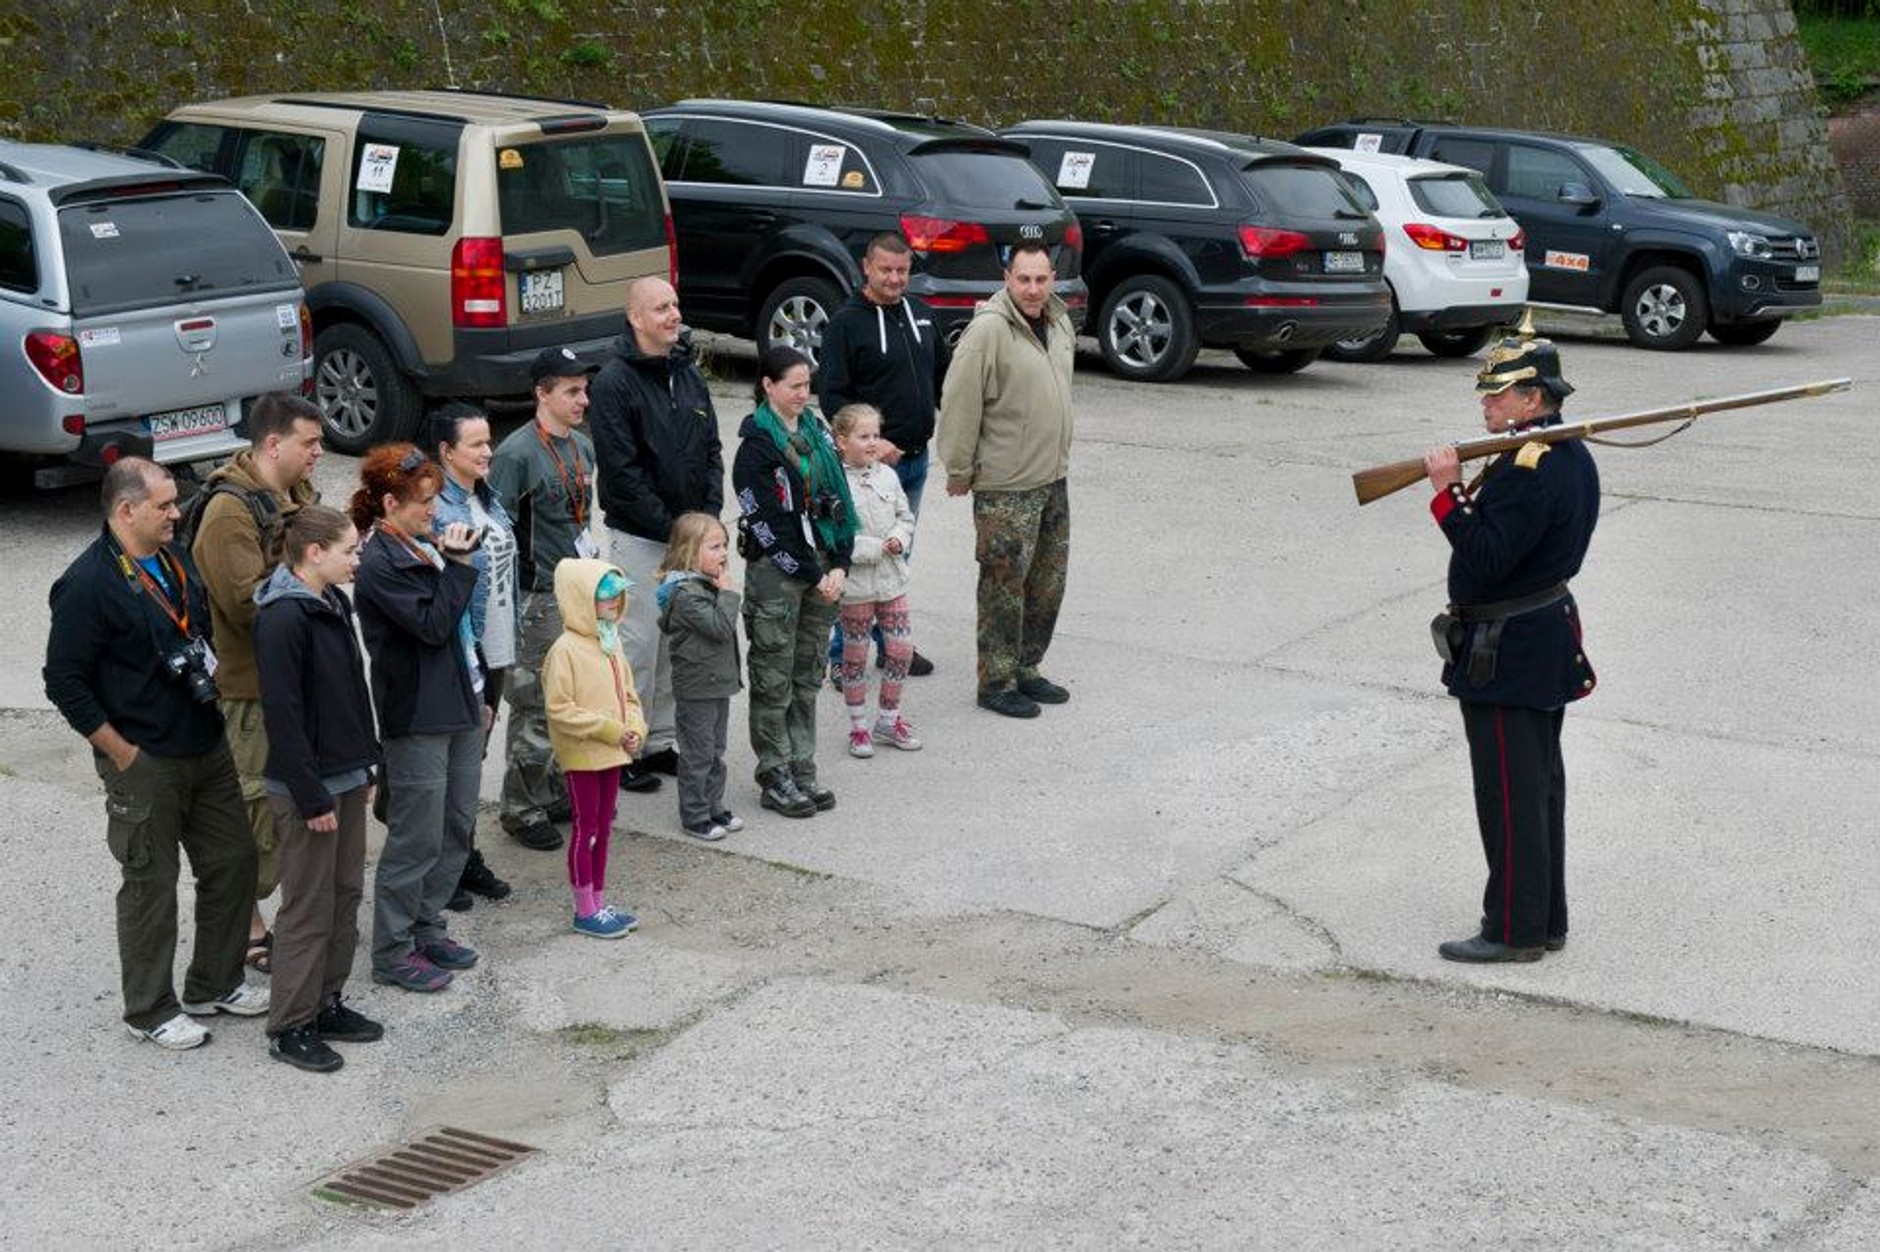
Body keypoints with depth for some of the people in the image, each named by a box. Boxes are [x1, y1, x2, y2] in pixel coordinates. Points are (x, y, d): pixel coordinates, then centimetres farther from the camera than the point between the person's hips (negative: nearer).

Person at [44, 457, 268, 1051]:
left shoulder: (175, 560, 6)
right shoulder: (89, 584, -18)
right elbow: (64, 682, -17)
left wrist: (216, 709, 13)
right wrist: (121, 753, -15)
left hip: (208, 749, 8)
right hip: (145, 763, -8)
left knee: (234, 858, 14)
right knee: (151, 885, 3)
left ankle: (215, 984, 31)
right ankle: (149, 1010, 18)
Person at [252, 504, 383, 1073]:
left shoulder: (332, 603, 9)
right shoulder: (283, 619, -20)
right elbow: (282, 714, -21)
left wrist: (364, 764, 16)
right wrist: (310, 796, -20)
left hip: (346, 777, 9)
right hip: (308, 785, -9)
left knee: (346, 894, 15)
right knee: (308, 907, 0)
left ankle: (327, 1003, 28)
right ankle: (290, 1026, 11)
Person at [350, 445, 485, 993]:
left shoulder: (427, 546, 11)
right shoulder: (379, 565, -15)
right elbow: (432, 625, -22)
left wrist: (478, 694, 20)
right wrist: (458, 565, -17)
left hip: (459, 710, 9)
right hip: (417, 720, -9)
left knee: (457, 828, 15)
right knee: (416, 839, -2)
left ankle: (426, 928, 28)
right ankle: (393, 952, 9)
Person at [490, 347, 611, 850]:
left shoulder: (582, 446, 11)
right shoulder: (517, 454, -16)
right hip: (538, 600, -8)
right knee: (535, 707, -2)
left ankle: (558, 793, 29)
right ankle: (522, 809, 9)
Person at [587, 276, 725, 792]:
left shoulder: (688, 374, 10)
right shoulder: (615, 382, -12)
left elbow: (711, 450, 13)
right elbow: (622, 470, -16)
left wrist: (710, 514, -1)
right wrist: (670, 528, -16)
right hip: (639, 537, -7)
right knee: (638, 643, -2)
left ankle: (660, 741, 24)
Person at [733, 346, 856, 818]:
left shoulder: (815, 432, 10)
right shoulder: (757, 446, -11)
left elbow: (839, 502, 9)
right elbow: (769, 522, -15)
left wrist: (839, 566, -2)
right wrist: (813, 575, -13)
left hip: (822, 571, 7)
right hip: (775, 571, -6)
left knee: (808, 676, 11)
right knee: (774, 681, 1)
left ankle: (802, 770, 19)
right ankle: (775, 779, 8)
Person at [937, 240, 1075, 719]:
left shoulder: (1060, 323, 7)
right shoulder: (989, 329, -18)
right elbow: (959, 402, -18)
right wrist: (959, 470, -15)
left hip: (1053, 478, 8)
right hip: (1005, 486, -8)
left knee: (1048, 583, 16)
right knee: (1004, 585, 0)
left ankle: (1026, 669, 30)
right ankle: (997, 682, 10)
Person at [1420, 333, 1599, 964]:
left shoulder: (1527, 468, -22)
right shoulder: (1573, 456, 10)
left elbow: (1487, 558, -27)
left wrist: (1448, 493, -24)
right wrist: (1474, 494, 5)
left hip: (1505, 653, -10)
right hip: (1549, 640, 11)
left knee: (1510, 793, -2)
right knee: (1539, 785, 16)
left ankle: (1513, 929, 5)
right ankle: (1546, 921, 24)